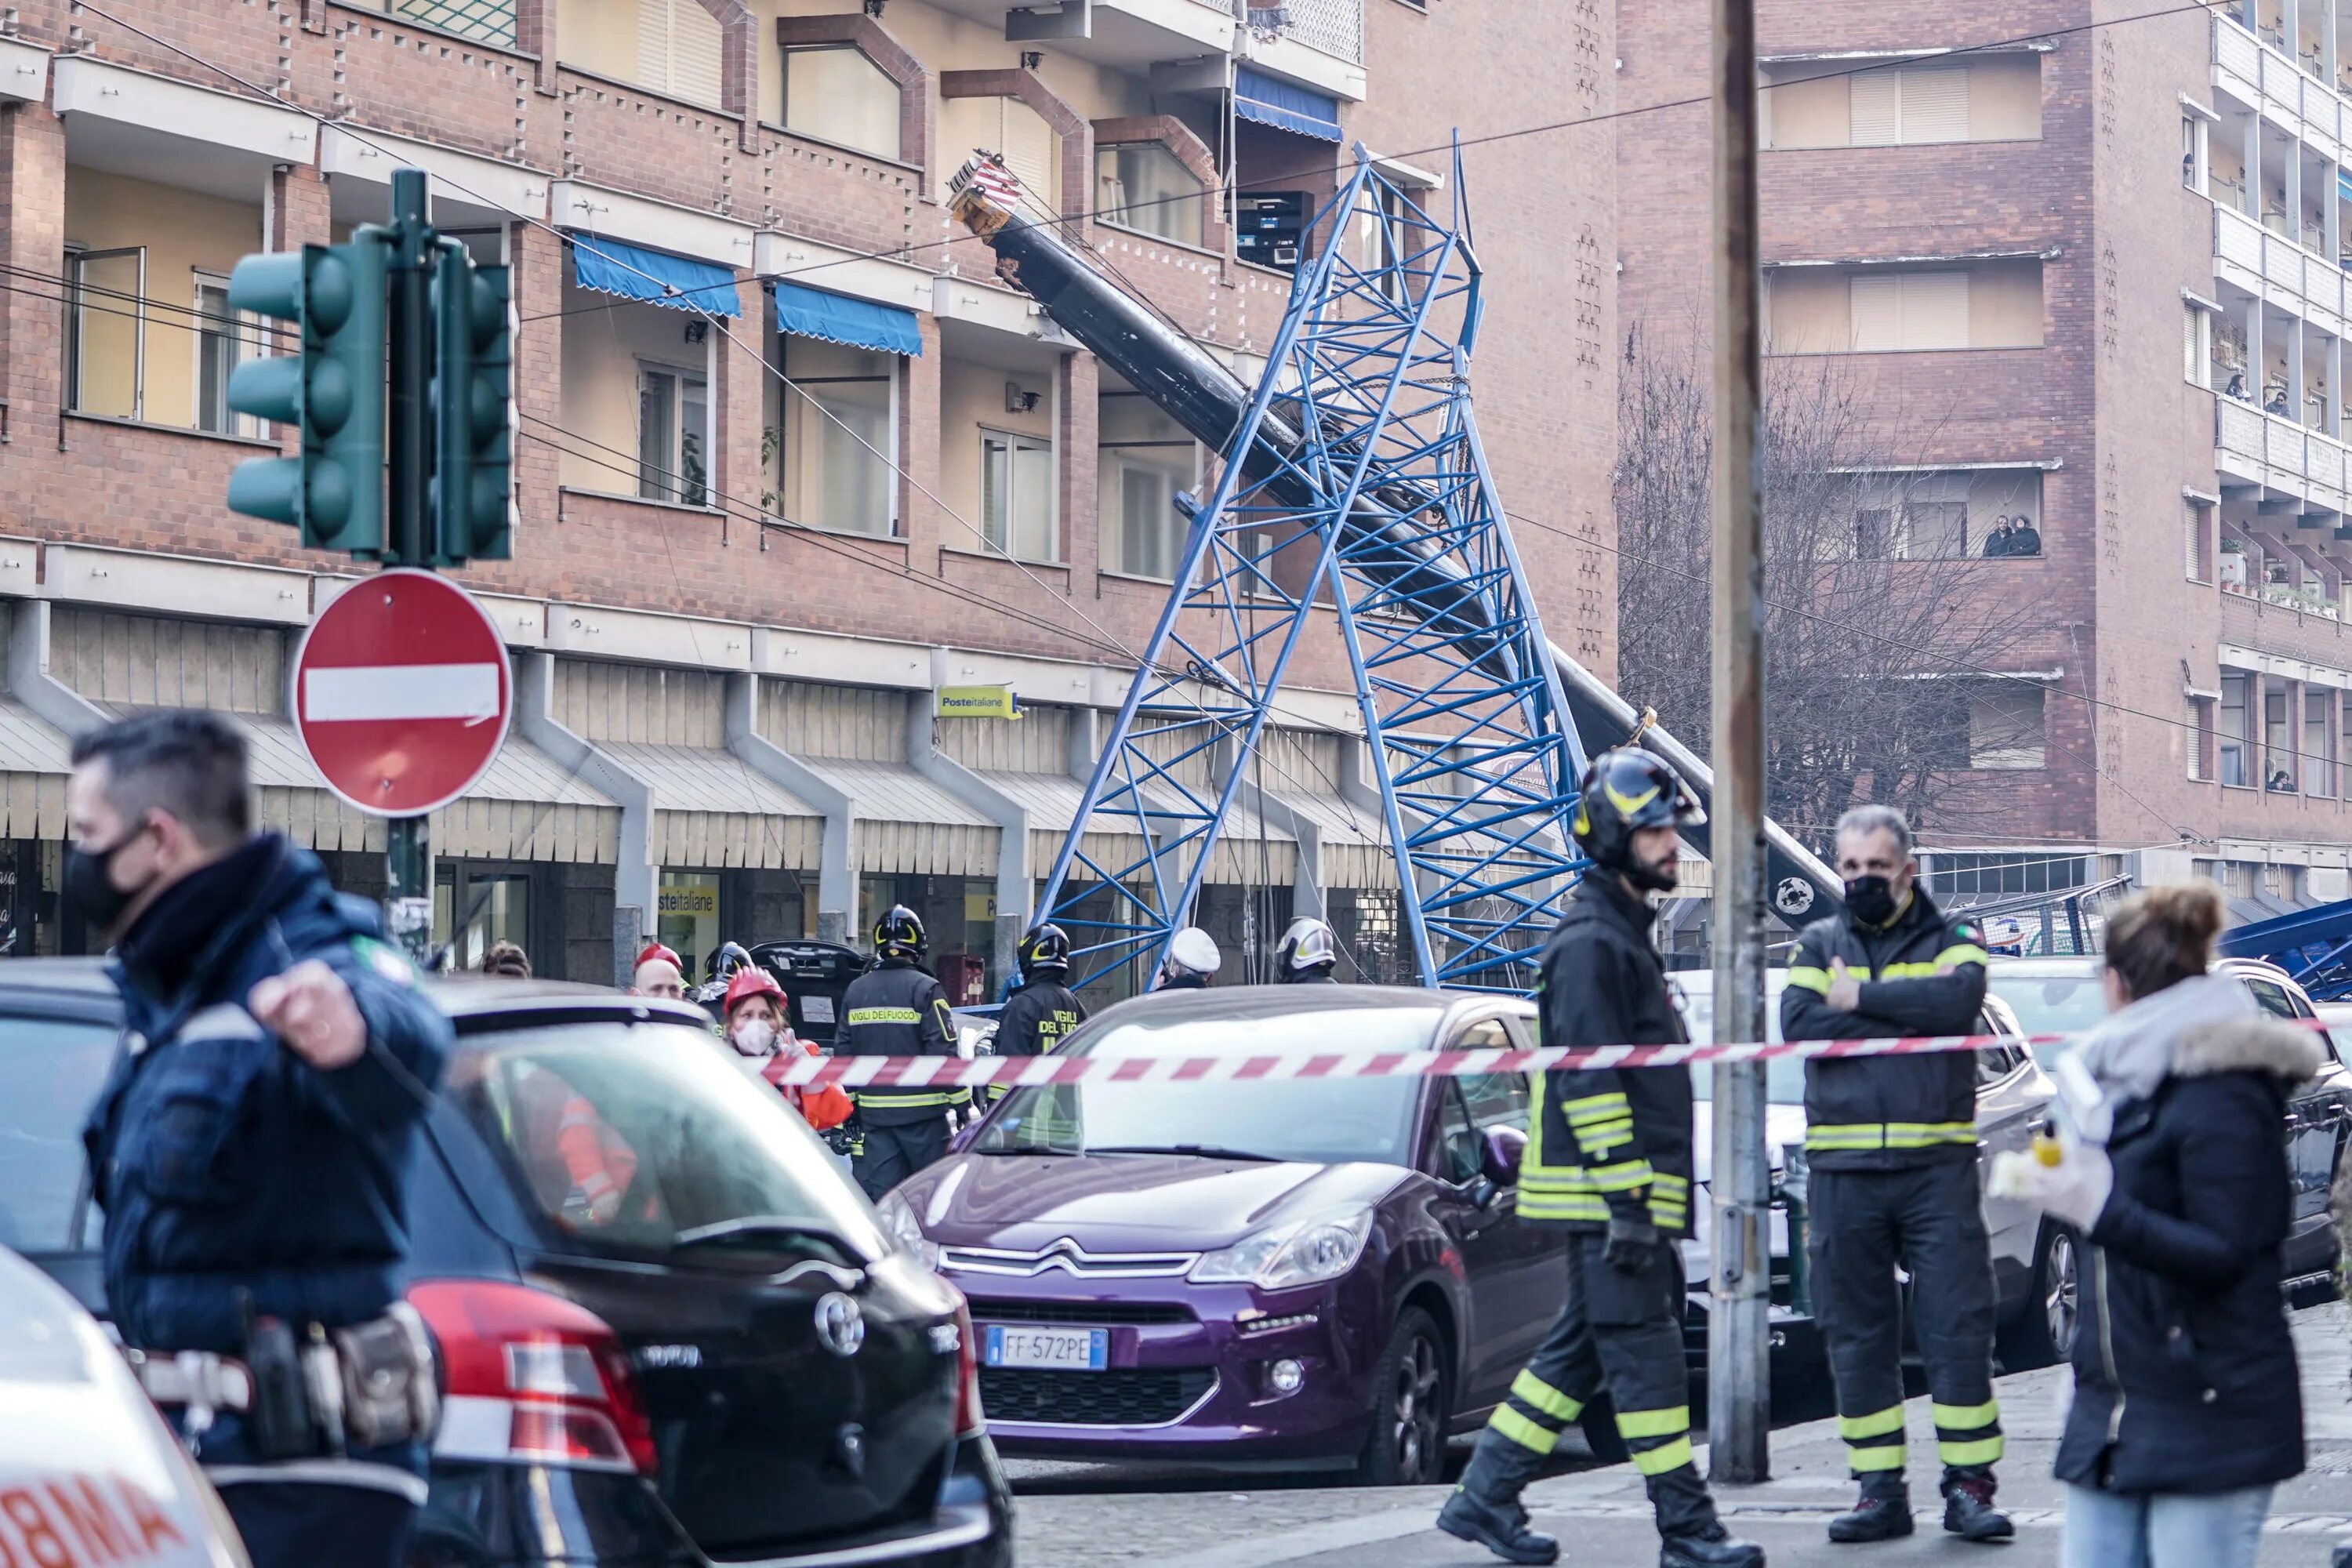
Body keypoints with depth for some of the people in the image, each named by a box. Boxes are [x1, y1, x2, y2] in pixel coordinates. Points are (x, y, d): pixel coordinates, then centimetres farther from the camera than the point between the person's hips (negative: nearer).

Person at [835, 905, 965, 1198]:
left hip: (873, 1114, 4)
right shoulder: (924, 989, -9)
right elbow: (944, 1053, -13)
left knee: (877, 1193, 3)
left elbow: (843, 1053, 12)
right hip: (921, 1115, -4)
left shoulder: (856, 991, 8)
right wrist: (964, 1106, -7)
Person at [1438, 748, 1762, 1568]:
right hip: (1606, 1192, -10)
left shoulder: (1625, 934, 19)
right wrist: (1627, 1200, -23)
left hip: (1629, 1192, 10)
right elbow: (1589, 1081, -20)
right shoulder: (1590, 944, -14)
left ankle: (1485, 1496, 18)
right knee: (1645, 1353, -7)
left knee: (1581, 1350, 13)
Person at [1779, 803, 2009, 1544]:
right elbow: (1798, 1024, -6)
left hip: (1938, 1163, -2)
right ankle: (1880, 1491, 10)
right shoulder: (1819, 945, 13)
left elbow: (1959, 997, -15)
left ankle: (1968, 1485, -1)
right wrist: (1906, 1021, -9)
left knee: (1959, 1327, -5)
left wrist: (1862, 997, -9)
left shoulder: (1950, 939, 8)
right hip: (1842, 1169, 2)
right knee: (1856, 1335, 4)